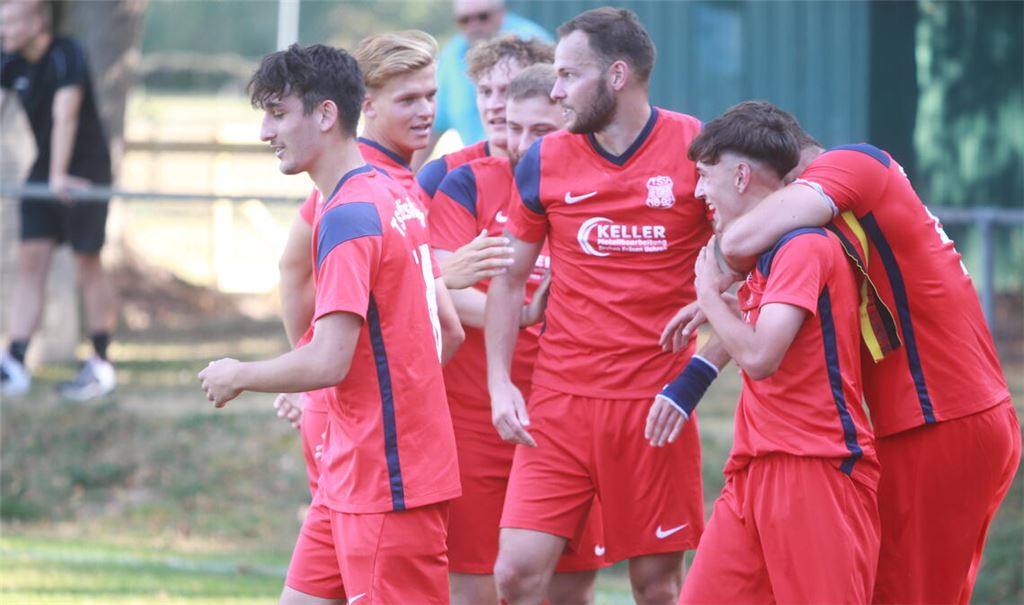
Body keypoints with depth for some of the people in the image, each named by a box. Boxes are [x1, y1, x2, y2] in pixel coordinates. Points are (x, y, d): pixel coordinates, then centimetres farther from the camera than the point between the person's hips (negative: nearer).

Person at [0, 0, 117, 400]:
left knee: (87, 263, -3)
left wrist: (60, 177, -35)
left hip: (84, 169, -7)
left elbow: (65, 116, -27)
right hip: (44, 168, 7)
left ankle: (102, 366, 7)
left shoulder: (66, 56, -19)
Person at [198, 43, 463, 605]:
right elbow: (449, 333, 18)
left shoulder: (347, 216, -17)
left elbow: (327, 363, -23)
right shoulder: (396, 197, 13)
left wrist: (237, 376, -7)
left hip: (386, 480, -10)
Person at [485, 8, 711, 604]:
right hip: (561, 399, 2)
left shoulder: (696, 148, -3)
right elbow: (509, 278, 11)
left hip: (657, 398, -2)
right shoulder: (545, 161, 4)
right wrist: (499, 382, 0)